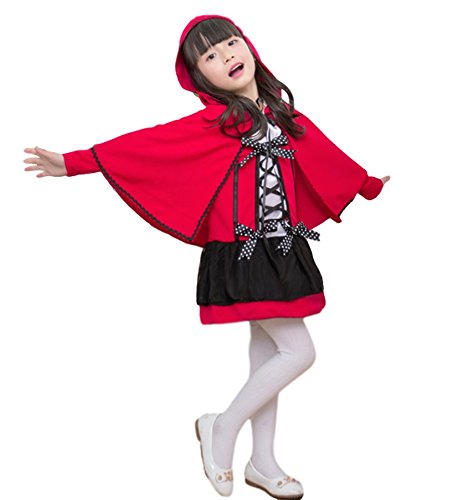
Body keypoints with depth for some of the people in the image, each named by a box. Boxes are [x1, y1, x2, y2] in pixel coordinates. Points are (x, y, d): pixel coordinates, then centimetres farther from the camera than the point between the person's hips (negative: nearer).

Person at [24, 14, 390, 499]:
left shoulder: (281, 113, 9)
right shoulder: (214, 122, -10)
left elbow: (321, 152, 24)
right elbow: (148, 143, -18)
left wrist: (366, 182, 38)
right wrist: (74, 162, -26)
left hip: (282, 249, 7)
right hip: (243, 254, -7)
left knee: (266, 349, 13)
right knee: (298, 351, -8)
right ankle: (222, 428, 11)